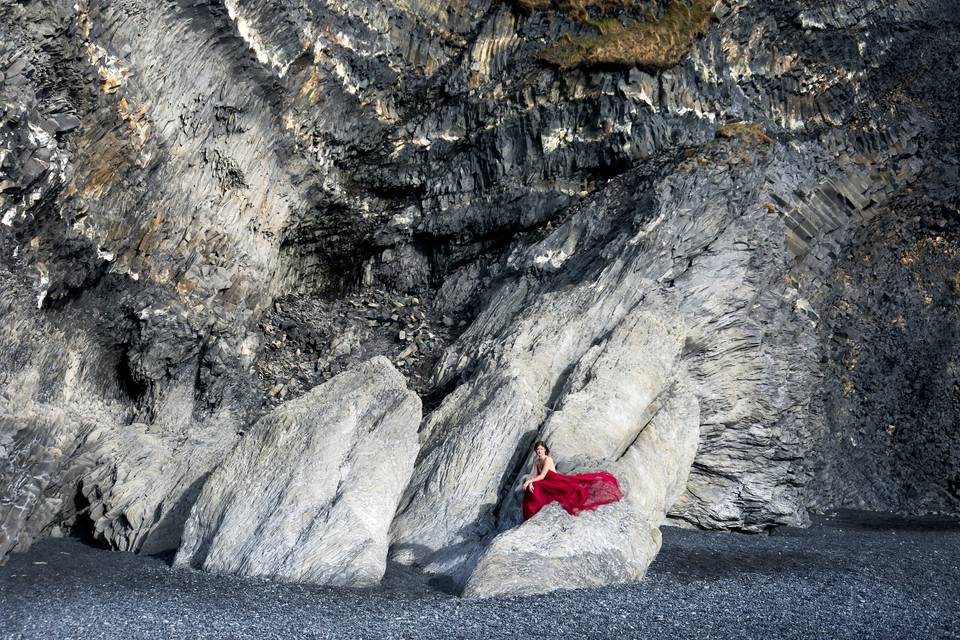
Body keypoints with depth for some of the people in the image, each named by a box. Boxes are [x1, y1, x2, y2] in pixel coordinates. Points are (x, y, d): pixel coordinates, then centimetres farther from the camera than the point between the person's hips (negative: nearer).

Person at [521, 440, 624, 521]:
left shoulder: (548, 459, -13)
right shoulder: (536, 462, 11)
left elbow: (542, 476, -19)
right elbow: (534, 475, 2)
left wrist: (529, 481, -20)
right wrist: (530, 483, -20)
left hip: (558, 480, -7)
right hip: (548, 485, 7)